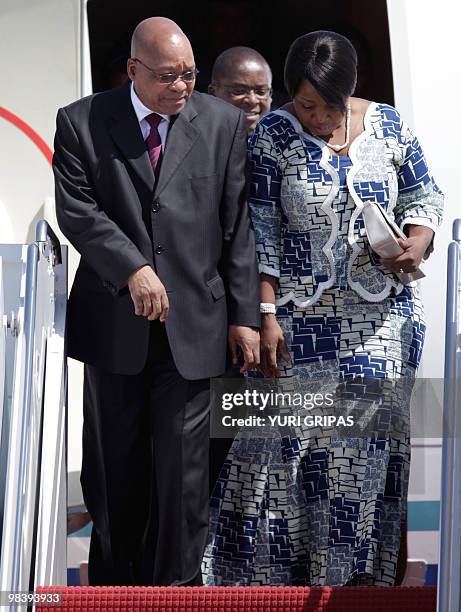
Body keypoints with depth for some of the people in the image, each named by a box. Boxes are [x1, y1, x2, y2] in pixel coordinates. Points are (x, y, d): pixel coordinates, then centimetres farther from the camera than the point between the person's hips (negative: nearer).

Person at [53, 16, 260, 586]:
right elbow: (76, 211, -8)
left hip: (192, 321, 0)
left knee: (181, 469, 1)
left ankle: (174, 582, 20)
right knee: (114, 466, 13)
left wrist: (244, 315, 0)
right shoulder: (81, 122, 1)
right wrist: (133, 268, -21)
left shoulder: (223, 122, 3)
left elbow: (237, 226, 2)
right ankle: (112, 581, 33)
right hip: (114, 320, 1)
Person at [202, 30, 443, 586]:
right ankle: (282, 563, 18)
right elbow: (261, 235, -7)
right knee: (286, 436, 0)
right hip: (300, 323, -2)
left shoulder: (387, 126, 3)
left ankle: (358, 564, 22)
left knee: (367, 438, 6)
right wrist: (267, 316, -13)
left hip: (379, 318, 3)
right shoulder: (272, 137, -5)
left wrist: (418, 241, -9)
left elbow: (423, 196, 13)